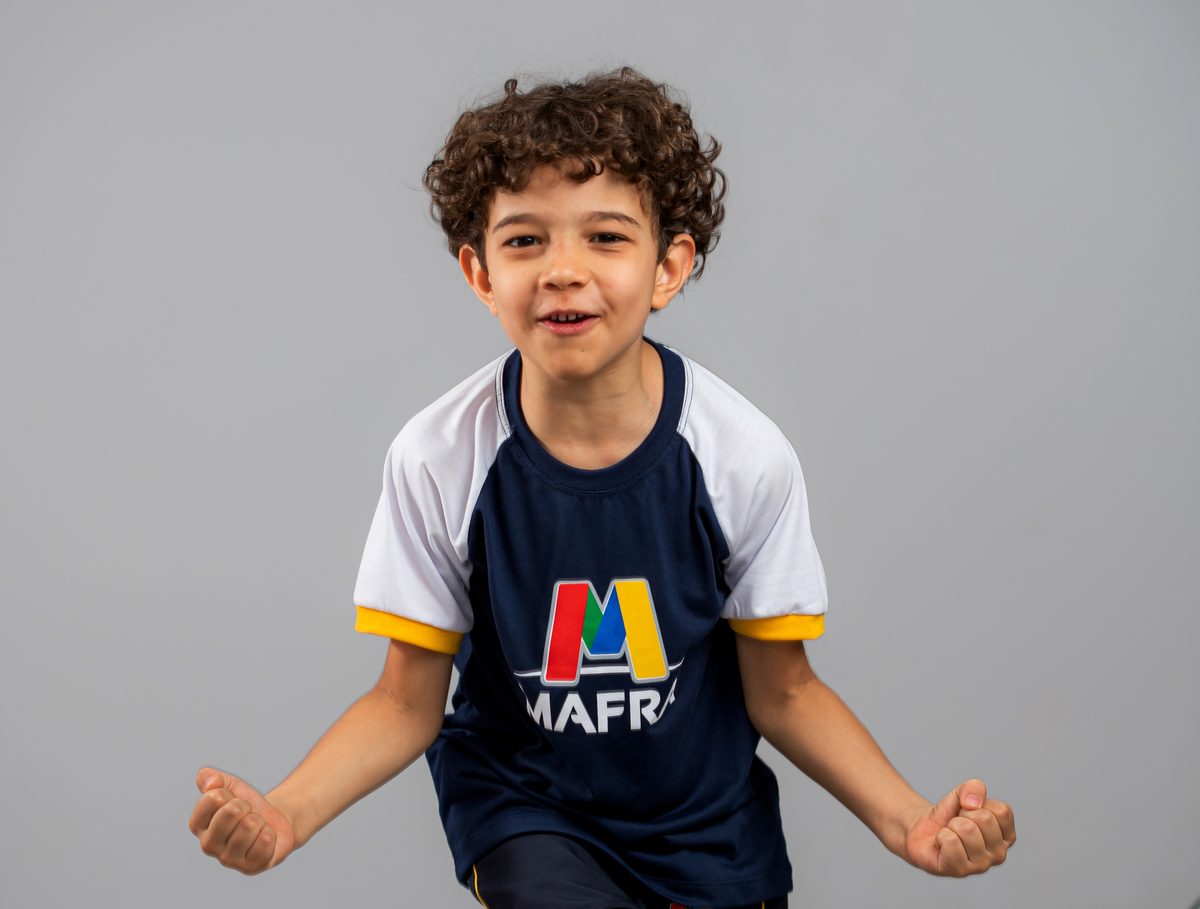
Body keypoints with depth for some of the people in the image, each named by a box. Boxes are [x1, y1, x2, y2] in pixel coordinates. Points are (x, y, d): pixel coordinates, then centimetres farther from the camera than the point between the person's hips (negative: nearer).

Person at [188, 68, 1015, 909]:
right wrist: (285, 814, -25)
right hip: (520, 804, -1)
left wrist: (904, 818, -20)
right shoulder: (439, 460, -16)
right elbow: (407, 704, -7)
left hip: (706, 822, 2)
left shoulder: (744, 456, -17)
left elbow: (782, 694, -5)